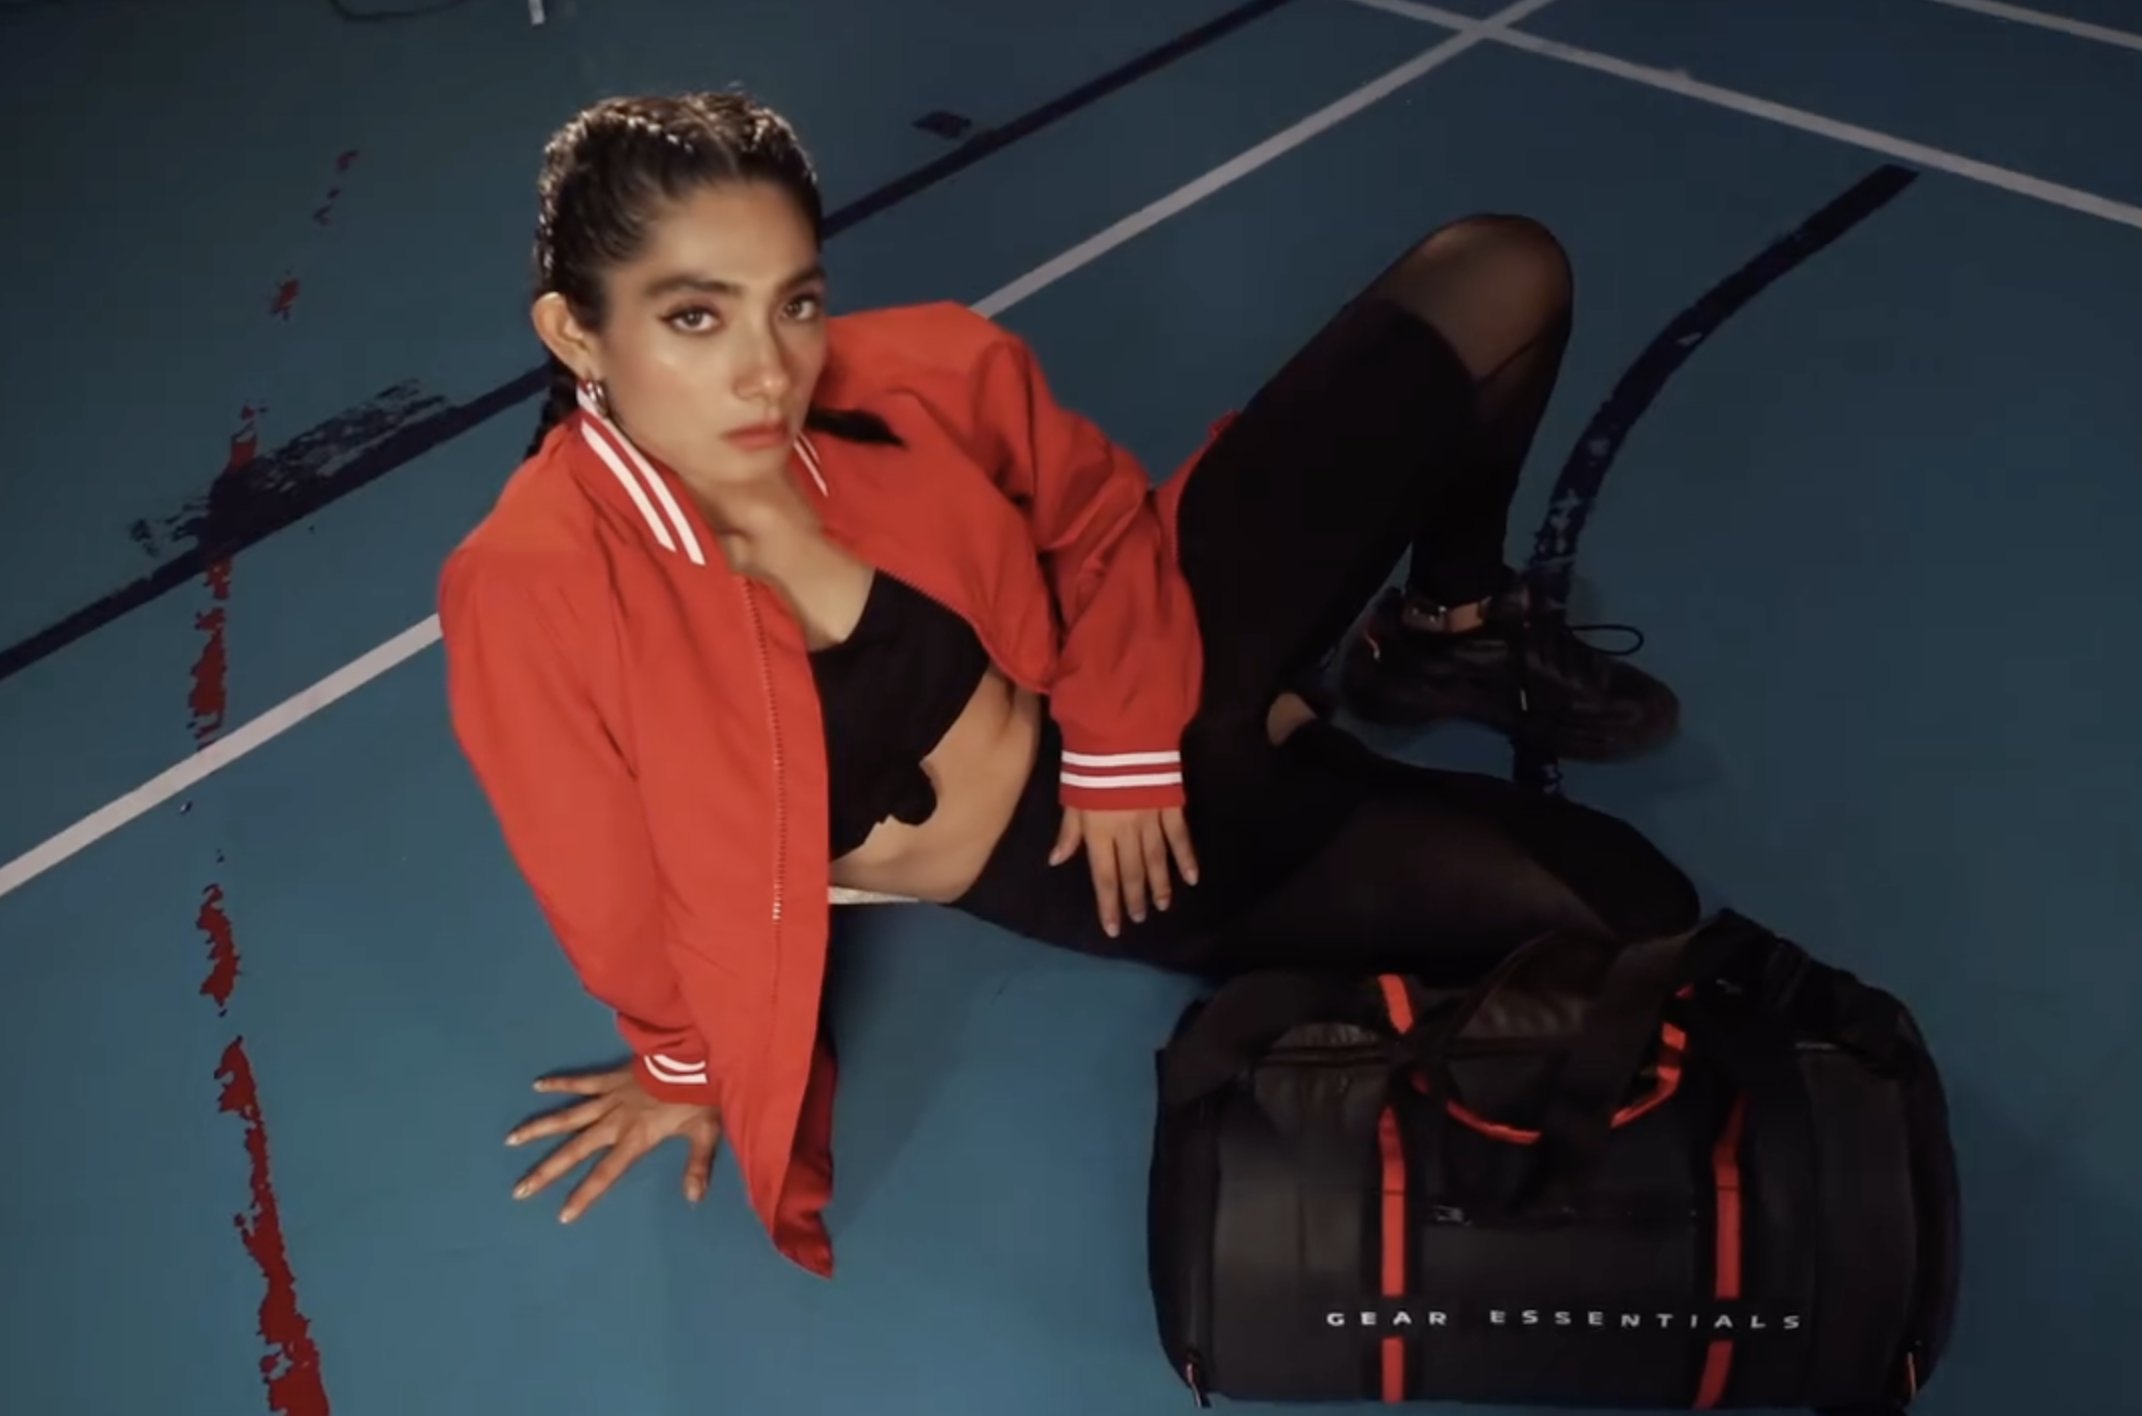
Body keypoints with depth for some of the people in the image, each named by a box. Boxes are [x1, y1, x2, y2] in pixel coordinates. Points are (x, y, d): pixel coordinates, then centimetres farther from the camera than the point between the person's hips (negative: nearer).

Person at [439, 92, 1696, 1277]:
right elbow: (625, 899, -14)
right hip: (1069, 864, -3)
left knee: (1502, 280, -5)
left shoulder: (917, 375, -22)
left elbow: (1098, 520, -1)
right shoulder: (534, 598, -31)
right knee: (1632, 918, -8)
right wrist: (694, 1062, 1)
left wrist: (1122, 739, -9)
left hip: (1147, 653, 3)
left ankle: (1452, 638, 25)